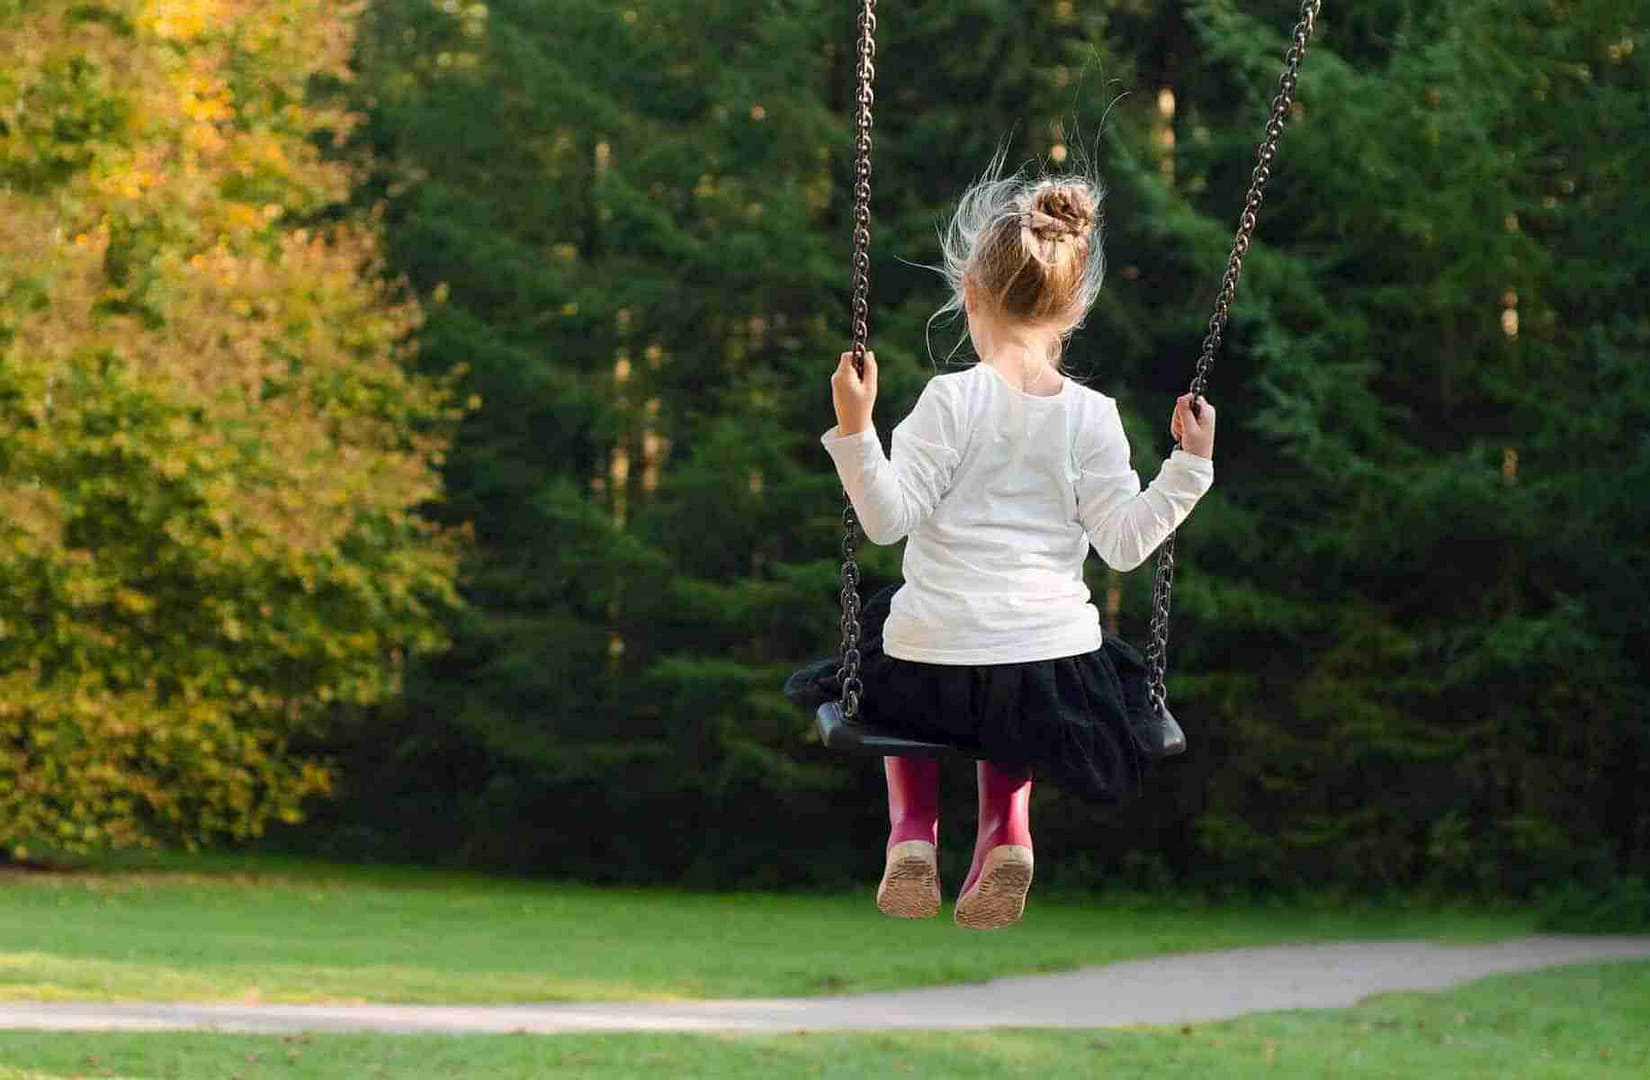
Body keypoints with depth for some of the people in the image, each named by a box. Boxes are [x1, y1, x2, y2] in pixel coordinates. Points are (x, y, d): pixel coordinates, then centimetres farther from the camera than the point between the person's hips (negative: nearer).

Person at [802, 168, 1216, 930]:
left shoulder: (952, 400, -11)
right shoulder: (1091, 416, -3)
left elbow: (887, 517, -14)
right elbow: (1125, 543, -3)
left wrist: (855, 430, -18)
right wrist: (1189, 467, 5)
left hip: (937, 664, -2)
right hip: (1056, 677, 2)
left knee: (885, 624, 36)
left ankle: (912, 828, 17)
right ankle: (1006, 829, 12)